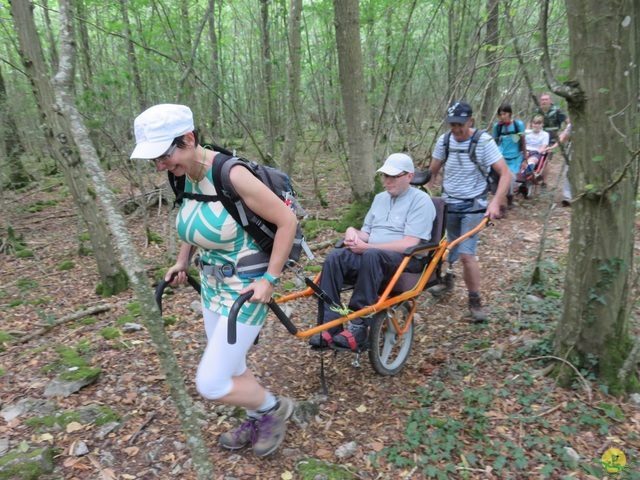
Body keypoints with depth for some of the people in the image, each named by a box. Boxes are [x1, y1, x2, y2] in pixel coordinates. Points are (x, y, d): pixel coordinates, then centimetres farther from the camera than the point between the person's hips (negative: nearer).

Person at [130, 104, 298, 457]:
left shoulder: (230, 175, -26)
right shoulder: (188, 176, -2)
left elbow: (286, 220, -22)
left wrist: (270, 279, -20)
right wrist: (182, 260, 11)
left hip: (245, 290, -8)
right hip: (212, 284, 8)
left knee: (211, 384, -4)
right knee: (231, 368, 21)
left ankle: (275, 408, 23)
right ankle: (256, 421, 47)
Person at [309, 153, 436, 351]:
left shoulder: (421, 200, -4)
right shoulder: (380, 198, 19)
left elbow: (409, 244, -16)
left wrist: (366, 247, -19)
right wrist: (353, 232, -5)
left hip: (406, 260, -6)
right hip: (369, 257, 6)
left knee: (371, 255, -39)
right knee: (335, 257, -23)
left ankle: (358, 326, -34)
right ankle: (330, 326, -26)